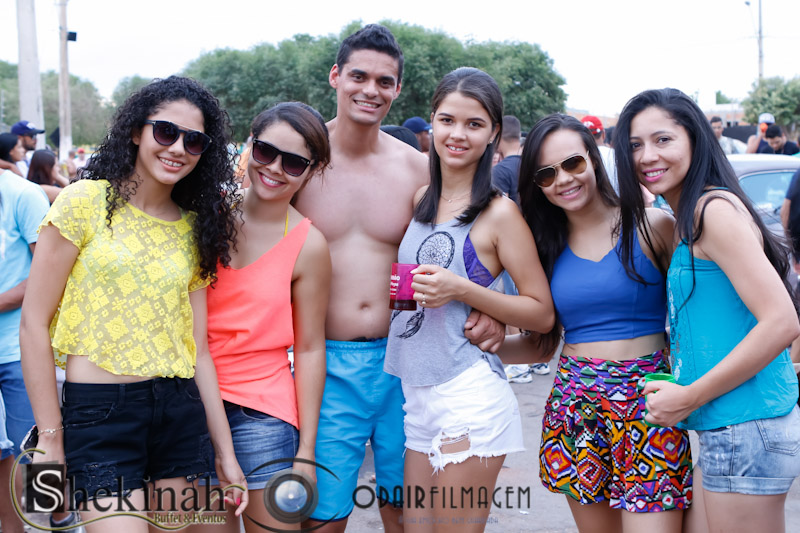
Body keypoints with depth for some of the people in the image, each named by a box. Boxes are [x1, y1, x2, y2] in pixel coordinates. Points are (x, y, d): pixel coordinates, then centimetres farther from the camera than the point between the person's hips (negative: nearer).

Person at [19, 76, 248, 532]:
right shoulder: (86, 202, -4)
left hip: (180, 414, 5)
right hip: (99, 413, -5)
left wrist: (226, 455, 7)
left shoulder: (195, 228, 11)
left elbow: (198, 347, 10)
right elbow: (34, 324, -5)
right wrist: (50, 440, -8)